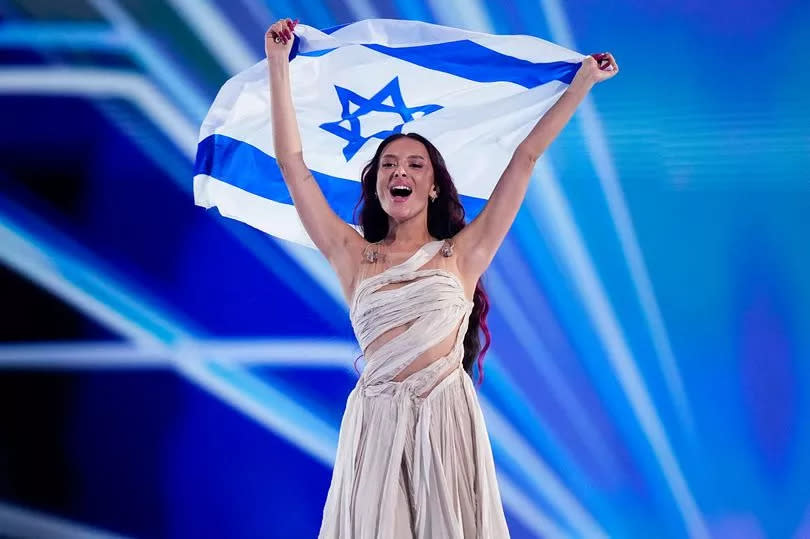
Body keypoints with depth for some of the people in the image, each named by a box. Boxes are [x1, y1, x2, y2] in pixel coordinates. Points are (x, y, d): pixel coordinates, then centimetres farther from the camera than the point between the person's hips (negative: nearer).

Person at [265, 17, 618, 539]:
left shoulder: (462, 253, 6)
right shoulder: (354, 256, 8)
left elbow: (526, 158, 8)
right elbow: (292, 163, 8)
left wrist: (583, 83, 11)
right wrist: (279, 65, 8)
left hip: (448, 417, -1)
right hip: (376, 420, 1)